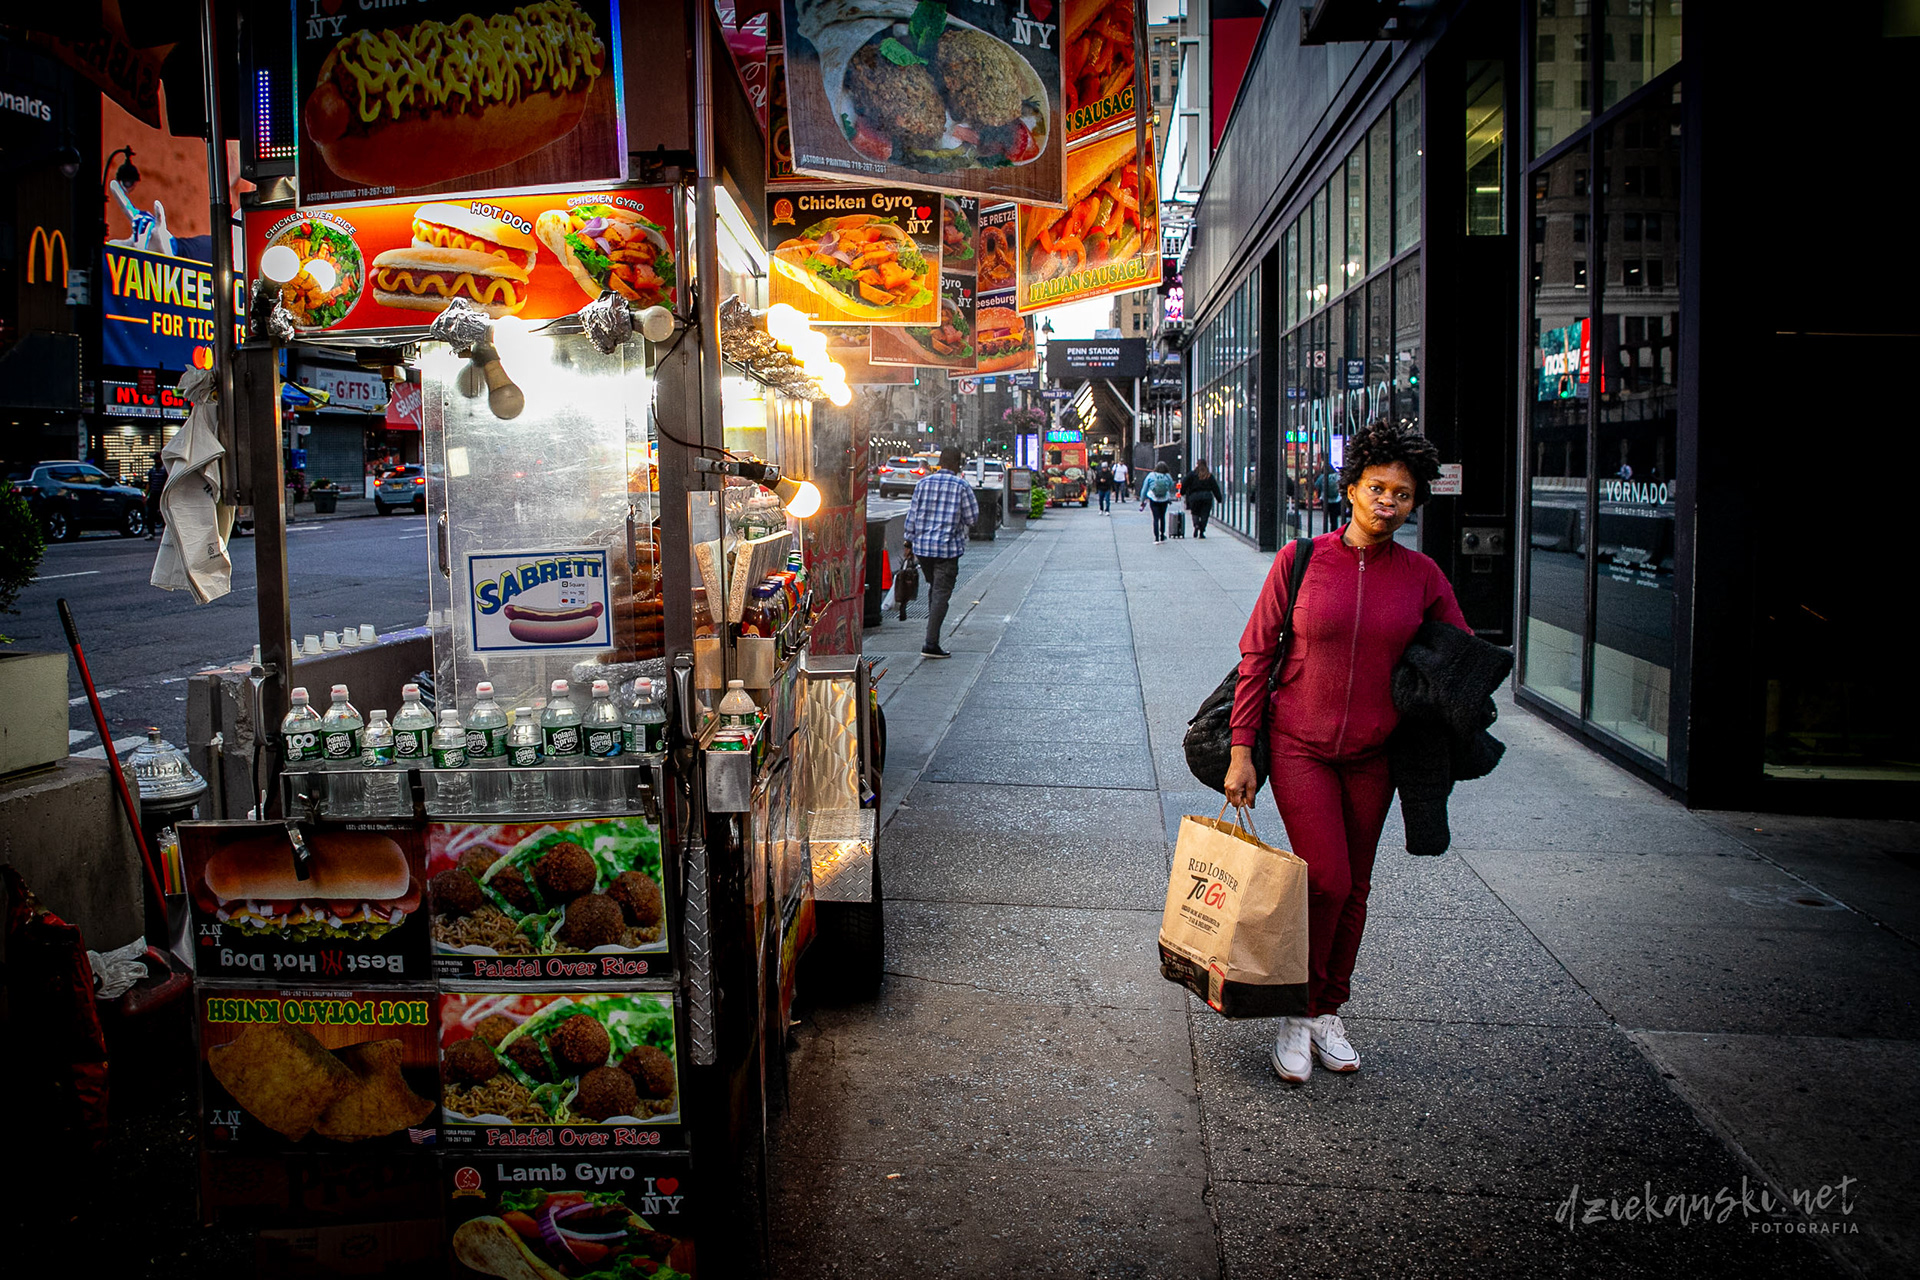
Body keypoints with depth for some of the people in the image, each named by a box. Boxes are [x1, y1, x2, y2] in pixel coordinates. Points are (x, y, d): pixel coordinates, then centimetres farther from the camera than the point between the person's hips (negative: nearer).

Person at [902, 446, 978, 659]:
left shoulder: (923, 484, 5)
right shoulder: (962, 487, -7)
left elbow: (912, 515, 6)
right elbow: (972, 518, -4)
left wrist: (909, 542, 13)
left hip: (922, 546, 5)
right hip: (948, 548, -5)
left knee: (934, 588, 22)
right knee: (941, 594, -4)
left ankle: (933, 635, 28)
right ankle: (930, 644, -11)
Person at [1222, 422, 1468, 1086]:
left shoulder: (1422, 576, -2)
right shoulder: (1301, 559, -8)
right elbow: (1256, 654, -4)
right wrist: (1241, 748, -7)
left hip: (1371, 755, 3)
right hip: (1298, 745, -3)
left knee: (1353, 889, 10)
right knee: (1325, 880, -11)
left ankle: (1328, 1013, 29)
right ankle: (1298, 1013, 10)